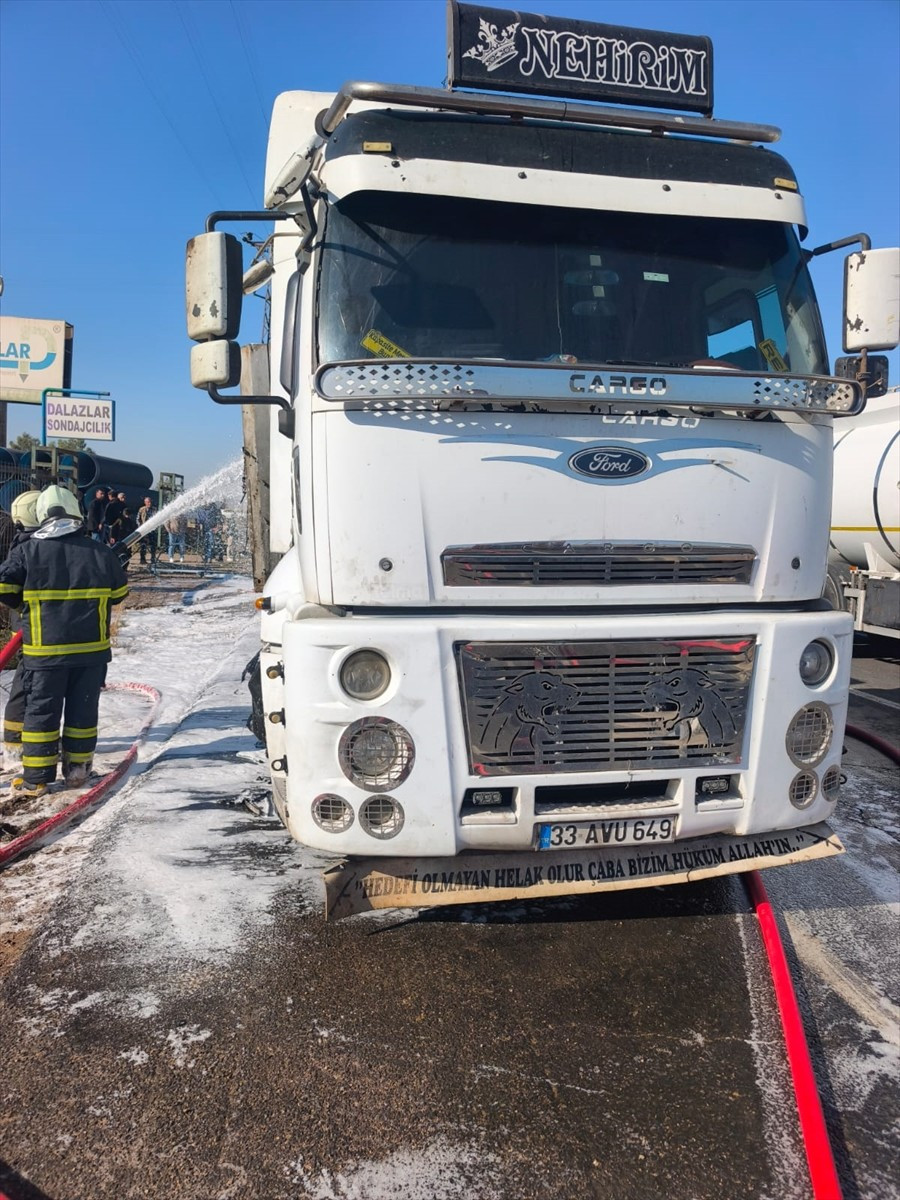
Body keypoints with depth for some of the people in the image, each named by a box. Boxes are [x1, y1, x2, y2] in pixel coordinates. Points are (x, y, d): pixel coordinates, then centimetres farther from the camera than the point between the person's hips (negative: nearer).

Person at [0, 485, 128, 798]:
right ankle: (76, 769, 21)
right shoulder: (100, 552, -2)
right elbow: (119, 593, 8)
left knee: (41, 710, 7)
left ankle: (36, 778, 10)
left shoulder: (25, 551, -7)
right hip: (92, 648, 2)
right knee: (83, 708, 12)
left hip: (45, 650, -1)